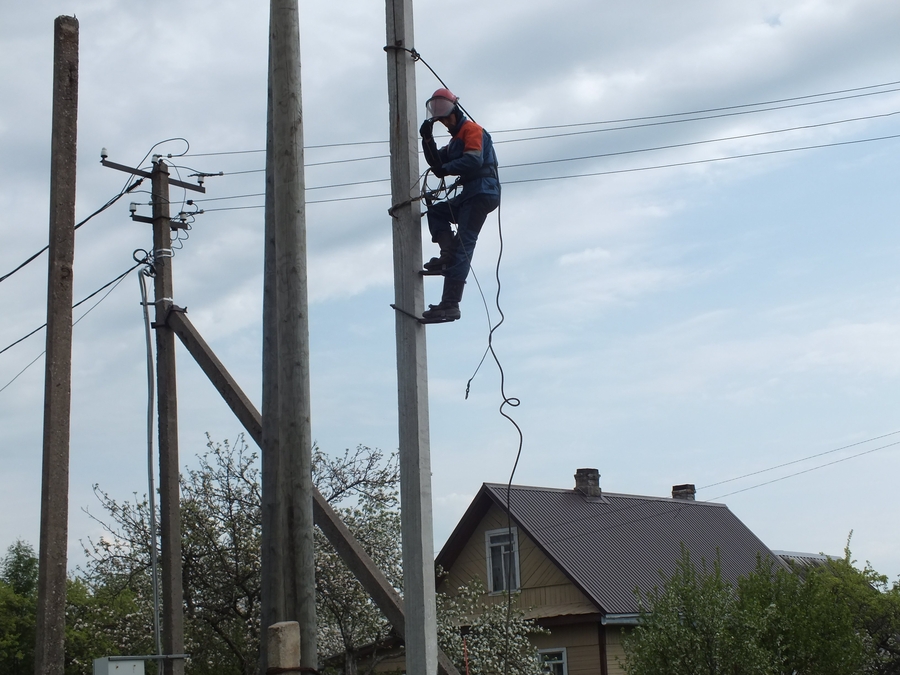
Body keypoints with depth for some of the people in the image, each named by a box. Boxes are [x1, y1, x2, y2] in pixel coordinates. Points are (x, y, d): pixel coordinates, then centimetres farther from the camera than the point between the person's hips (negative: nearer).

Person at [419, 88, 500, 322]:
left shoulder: (471, 129, -3)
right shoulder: (456, 138, 26)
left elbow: (474, 160, -19)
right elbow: (437, 162, 17)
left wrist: (445, 169, -13)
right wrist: (428, 140, 5)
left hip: (482, 193, -10)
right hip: (470, 194, 10)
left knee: (463, 244, -15)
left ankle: (450, 305, -20)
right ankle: (448, 253, -6)